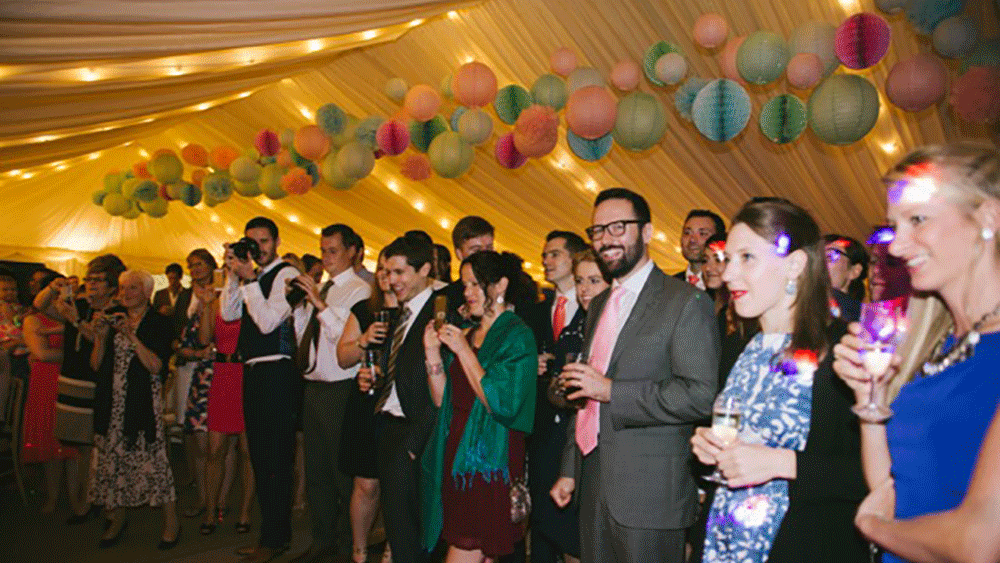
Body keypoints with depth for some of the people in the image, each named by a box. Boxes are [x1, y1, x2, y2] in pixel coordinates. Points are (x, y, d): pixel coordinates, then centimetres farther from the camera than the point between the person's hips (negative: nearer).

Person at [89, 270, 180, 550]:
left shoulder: (159, 323, -1)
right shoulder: (112, 320, 13)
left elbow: (157, 366, -11)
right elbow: (96, 365, 8)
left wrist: (132, 336, -17)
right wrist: (101, 336, -6)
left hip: (143, 402, -5)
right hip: (112, 402, 5)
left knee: (152, 458, -7)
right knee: (110, 460, 7)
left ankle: (171, 522, 4)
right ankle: (116, 519, 24)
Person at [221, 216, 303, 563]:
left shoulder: (286, 274, -10)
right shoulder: (252, 277, 16)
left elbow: (267, 322, -18)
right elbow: (229, 314, 11)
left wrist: (249, 280, -17)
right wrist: (234, 275, 2)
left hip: (277, 373, -9)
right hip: (253, 372, 9)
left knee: (275, 460, -2)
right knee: (259, 457, 16)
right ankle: (271, 531, 28)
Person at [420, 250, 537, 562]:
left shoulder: (517, 335, -7)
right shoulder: (465, 334, 13)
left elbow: (501, 402, -17)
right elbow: (442, 400, 12)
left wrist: (463, 351, -15)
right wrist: (433, 353, -1)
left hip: (489, 461, -6)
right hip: (456, 454, 6)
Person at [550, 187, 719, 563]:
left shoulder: (686, 302, -9)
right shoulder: (599, 305, 14)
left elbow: (700, 396, -18)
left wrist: (611, 390, -19)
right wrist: (569, 471, 18)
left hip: (650, 494, -6)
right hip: (594, 487, 7)